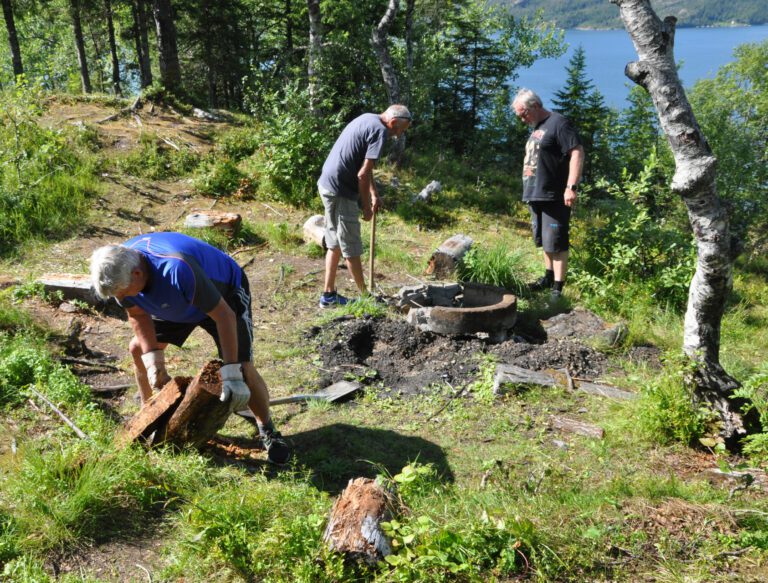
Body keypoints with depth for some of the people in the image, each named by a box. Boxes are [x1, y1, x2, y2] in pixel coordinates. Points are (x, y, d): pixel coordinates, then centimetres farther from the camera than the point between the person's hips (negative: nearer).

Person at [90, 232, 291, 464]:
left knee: (243, 369, -18)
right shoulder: (119, 268, -23)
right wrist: (153, 360, -16)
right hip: (178, 304, 7)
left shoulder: (178, 269, -45)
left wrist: (231, 374, -37)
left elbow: (223, 315, -38)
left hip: (225, 293, -7)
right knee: (137, 349, 5)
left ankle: (268, 432, 4)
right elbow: (139, 315, -6)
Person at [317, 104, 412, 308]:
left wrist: (374, 194, 21)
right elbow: (362, 174, -19)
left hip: (327, 184, 10)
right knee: (351, 248, 3)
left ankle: (329, 294, 23)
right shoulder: (380, 131, -16)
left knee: (335, 244, 17)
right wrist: (366, 207, -7)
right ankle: (365, 295, 15)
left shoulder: (367, 119, 14)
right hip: (340, 191, -10)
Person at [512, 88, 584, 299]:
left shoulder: (558, 123, -9)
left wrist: (571, 187, -23)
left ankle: (557, 288, -6)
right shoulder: (536, 128, 19)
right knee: (545, 241, 17)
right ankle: (548, 277, 28)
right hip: (536, 195, 9)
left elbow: (577, 153, -17)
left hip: (554, 197, -9)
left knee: (556, 243, -8)